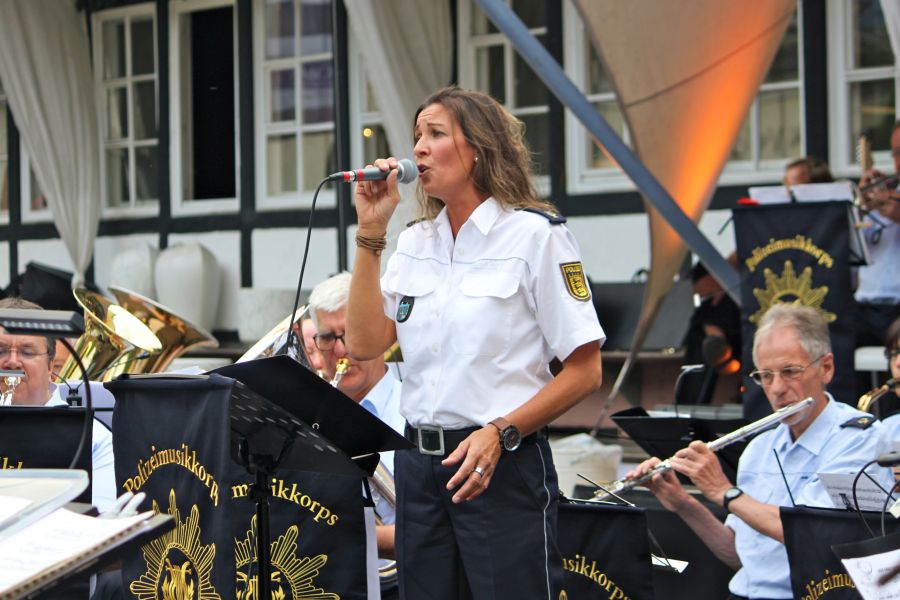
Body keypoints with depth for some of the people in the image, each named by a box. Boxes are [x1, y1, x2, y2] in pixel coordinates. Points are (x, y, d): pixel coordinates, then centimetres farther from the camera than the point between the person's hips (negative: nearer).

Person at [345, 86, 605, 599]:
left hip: (505, 465, -6)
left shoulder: (535, 234, -6)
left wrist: (500, 434, -19)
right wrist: (371, 232, -2)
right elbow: (365, 344, 0)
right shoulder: (414, 243, 12)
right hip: (420, 463, 6)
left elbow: (584, 370, -9)